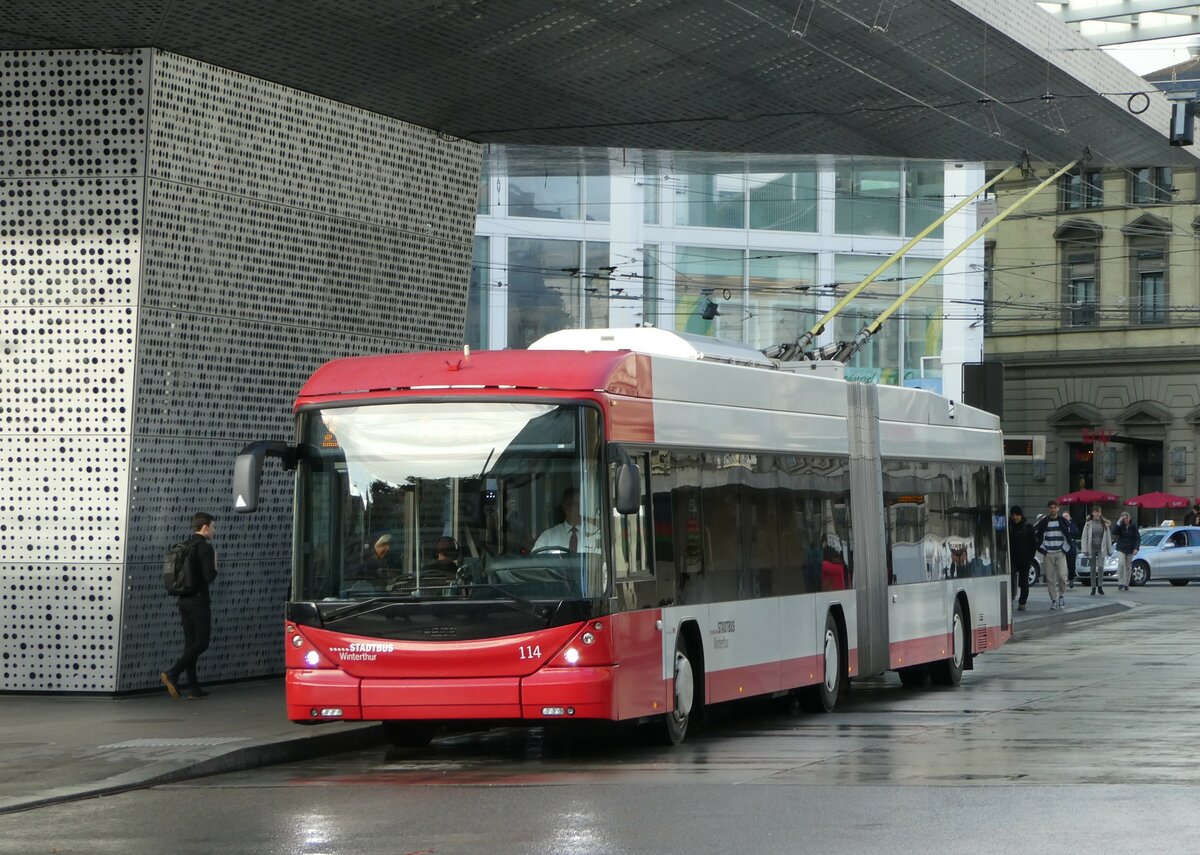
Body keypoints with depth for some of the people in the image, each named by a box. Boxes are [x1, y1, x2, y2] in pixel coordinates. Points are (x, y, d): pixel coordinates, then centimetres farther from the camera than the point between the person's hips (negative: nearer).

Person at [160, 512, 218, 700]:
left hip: (184, 600, 8)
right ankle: (172, 674, -15)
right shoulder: (205, 548, -13)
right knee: (201, 642, -2)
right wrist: (215, 567, 1)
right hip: (198, 600, -8)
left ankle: (194, 688, 11)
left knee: (190, 643, 10)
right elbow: (209, 577, -19)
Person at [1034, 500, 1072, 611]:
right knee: (1050, 578, -1)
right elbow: (1035, 534, 7)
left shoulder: (1063, 522, 4)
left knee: (1062, 576, -13)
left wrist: (1066, 548, 5)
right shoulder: (1043, 522, 3)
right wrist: (1041, 548, 2)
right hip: (1048, 554, 1)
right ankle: (1054, 599, 7)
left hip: (1060, 553, -1)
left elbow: (1069, 534, 10)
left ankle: (1062, 595, 8)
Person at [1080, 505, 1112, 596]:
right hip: (1091, 549, 0)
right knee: (1093, 569, 5)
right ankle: (1093, 588, 12)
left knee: (1100, 567, -16)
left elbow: (1108, 537, 9)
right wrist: (1085, 550, -8)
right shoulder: (1088, 524, 1)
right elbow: (1084, 537, 0)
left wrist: (1109, 549, 7)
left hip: (1101, 549, 0)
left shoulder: (1105, 524, 5)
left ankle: (1100, 586, -7)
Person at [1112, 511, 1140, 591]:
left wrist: (1136, 548, -12)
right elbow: (1114, 533, -17)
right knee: (1121, 564, -20)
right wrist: (1118, 523, -22)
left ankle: (1126, 584, 12)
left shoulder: (1133, 526, -1)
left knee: (1128, 567, 5)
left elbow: (1138, 538, 0)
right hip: (1121, 549, -1)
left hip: (1130, 550, 1)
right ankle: (1120, 583, -18)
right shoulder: (1120, 526, -1)